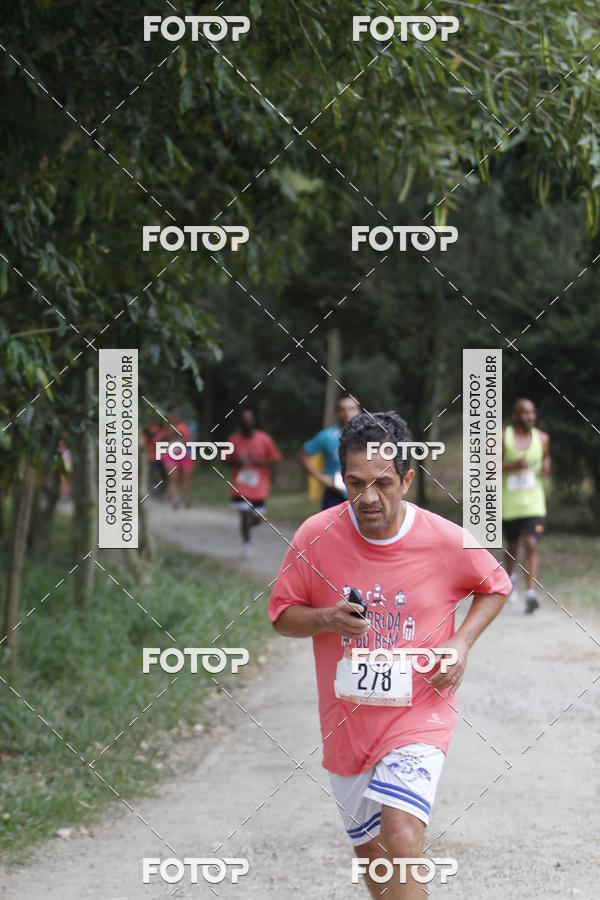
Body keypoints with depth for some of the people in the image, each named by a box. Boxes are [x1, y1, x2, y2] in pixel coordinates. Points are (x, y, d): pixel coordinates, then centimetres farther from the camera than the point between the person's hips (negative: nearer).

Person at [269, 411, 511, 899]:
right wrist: (327, 619, -20)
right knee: (369, 848, 18)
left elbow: (496, 586, 8)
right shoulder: (315, 537, -10)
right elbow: (281, 614, 1)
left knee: (401, 840, -24)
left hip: (419, 711, -3)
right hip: (347, 720, 3)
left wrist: (463, 642, -9)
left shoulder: (448, 542, -13)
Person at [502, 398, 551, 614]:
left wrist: (546, 466, 0)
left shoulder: (542, 438, 2)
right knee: (512, 544, 17)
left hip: (534, 503, 0)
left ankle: (531, 592, -21)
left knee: (531, 545, -15)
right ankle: (509, 578, 47)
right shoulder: (503, 437, -7)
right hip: (509, 504, 0)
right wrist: (513, 465, -25)